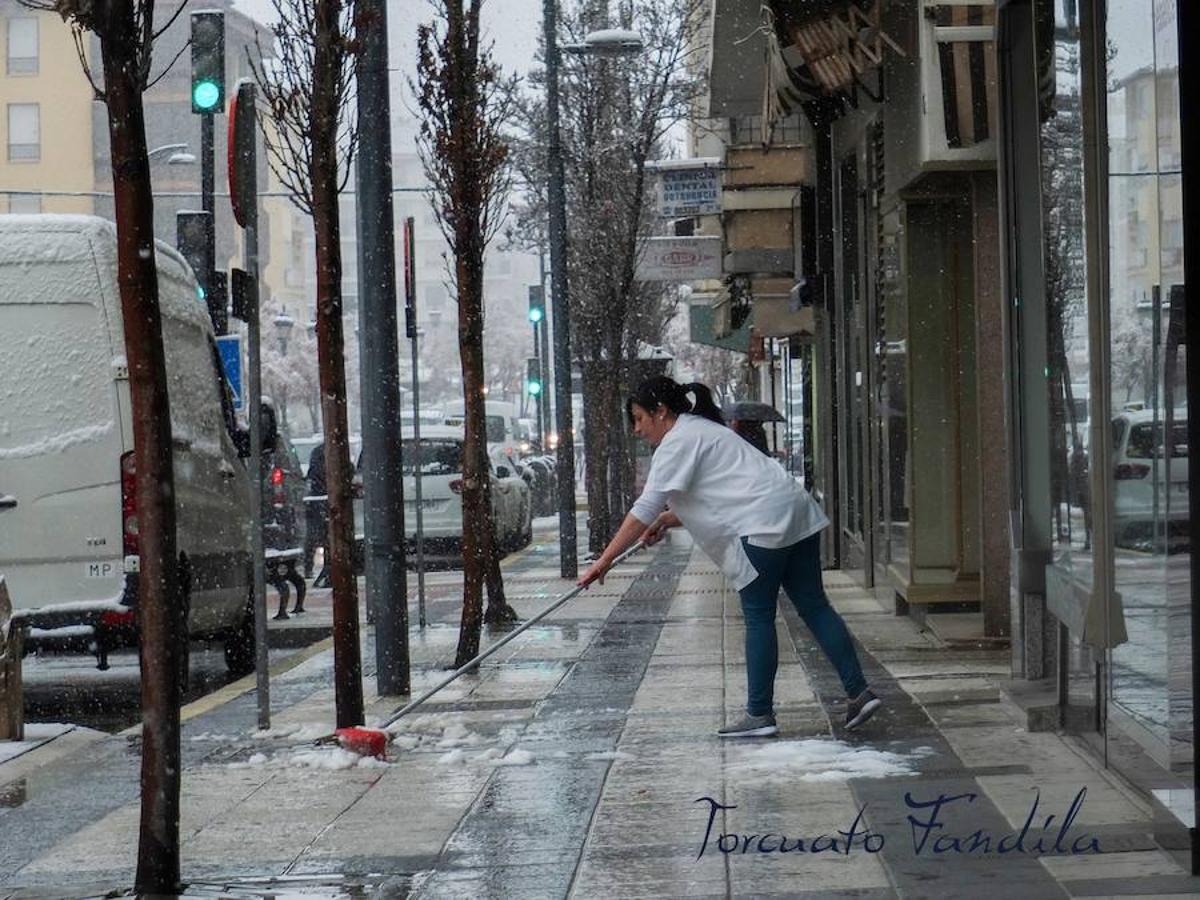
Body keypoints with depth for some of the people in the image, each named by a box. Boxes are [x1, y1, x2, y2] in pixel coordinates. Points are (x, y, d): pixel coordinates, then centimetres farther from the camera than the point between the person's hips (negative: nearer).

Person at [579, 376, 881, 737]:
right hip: (798, 514, 9)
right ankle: (859, 693, 5)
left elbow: (645, 508, -12)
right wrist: (665, 521, 19)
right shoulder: (701, 430, 26)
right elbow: (715, 498, 34)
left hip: (764, 524, -9)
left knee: (758, 617, -2)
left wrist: (604, 561, -11)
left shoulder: (678, 442, -5)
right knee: (814, 607, 9)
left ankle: (759, 714, 2)